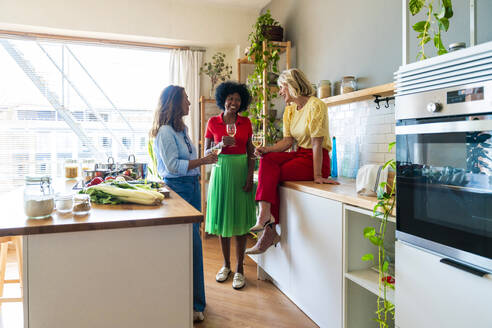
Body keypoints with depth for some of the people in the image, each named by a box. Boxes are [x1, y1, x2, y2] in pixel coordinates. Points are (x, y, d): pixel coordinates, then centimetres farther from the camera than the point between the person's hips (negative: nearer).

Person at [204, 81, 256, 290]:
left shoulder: (246, 122, 5)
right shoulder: (213, 122, 4)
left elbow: (251, 153, 5)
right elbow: (207, 153, 4)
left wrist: (250, 176, -6)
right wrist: (220, 145, -16)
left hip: (241, 172, 0)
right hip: (221, 172, 1)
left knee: (240, 220, 2)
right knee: (222, 218, 7)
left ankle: (239, 269, 14)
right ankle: (226, 265, 25)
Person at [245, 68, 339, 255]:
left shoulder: (315, 106, -12)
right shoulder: (289, 110, 13)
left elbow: (317, 143, -18)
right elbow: (288, 141, 5)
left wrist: (317, 175, -21)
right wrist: (268, 149, -14)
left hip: (317, 159, -7)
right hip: (299, 155, 7)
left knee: (270, 174, -22)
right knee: (268, 160, -21)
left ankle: (267, 224, -16)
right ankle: (269, 227, -25)